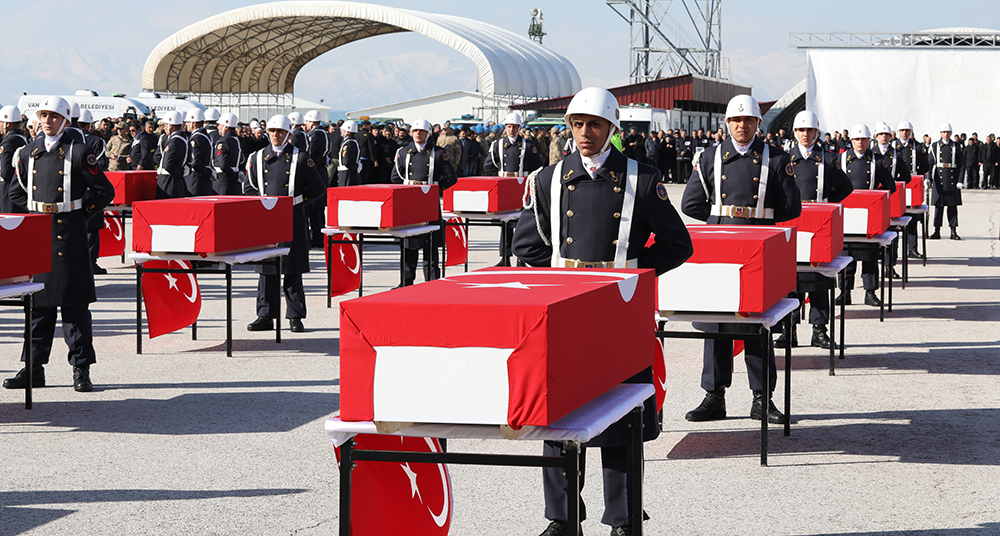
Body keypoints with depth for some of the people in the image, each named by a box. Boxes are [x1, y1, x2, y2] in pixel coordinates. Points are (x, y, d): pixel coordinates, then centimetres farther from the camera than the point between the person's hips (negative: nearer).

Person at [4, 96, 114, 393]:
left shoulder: (79, 152, -4)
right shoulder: (29, 151, 10)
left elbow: (105, 191, -1)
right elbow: (16, 190, 22)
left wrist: (81, 213, -3)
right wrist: (35, 211, 10)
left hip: (69, 234, -4)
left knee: (74, 302, -1)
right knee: (38, 300, 8)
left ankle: (81, 370, 4)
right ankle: (34, 368, 14)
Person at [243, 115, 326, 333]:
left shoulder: (300, 158, 1)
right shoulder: (258, 157, 10)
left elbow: (318, 189, 4)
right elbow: (248, 187, 18)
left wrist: (296, 201, -3)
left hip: (292, 222, -3)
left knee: (293, 271, -1)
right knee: (266, 269, 4)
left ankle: (295, 317, 6)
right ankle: (265, 316, 10)